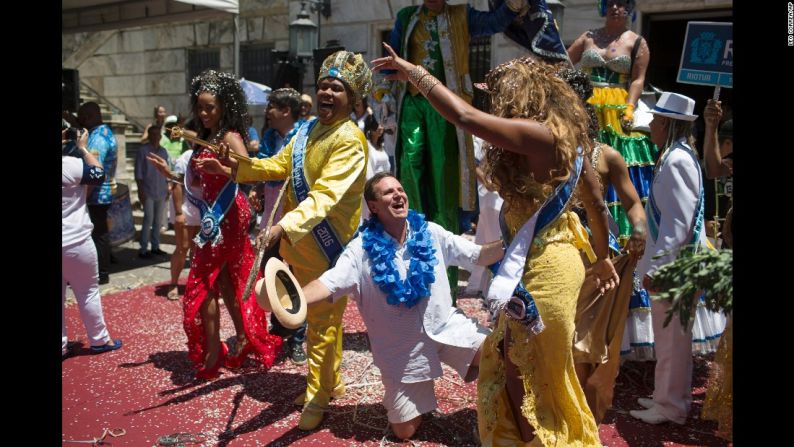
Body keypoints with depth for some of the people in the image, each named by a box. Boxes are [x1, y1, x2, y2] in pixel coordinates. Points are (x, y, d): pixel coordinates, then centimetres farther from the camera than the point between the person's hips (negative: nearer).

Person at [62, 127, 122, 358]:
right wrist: (83, 147, 0)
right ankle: (99, 340, 22)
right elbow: (99, 174, -7)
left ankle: (61, 346, 21)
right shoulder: (70, 164, -18)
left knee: (59, 297, 13)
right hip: (75, 241, -5)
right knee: (88, 292, 10)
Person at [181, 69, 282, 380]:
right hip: (216, 216, 9)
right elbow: (201, 179, 14)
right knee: (224, 279, 15)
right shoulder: (207, 138, 13)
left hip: (226, 217, -9)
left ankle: (212, 352, 3)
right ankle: (243, 339, 26)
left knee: (203, 281, -5)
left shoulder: (230, 137, -12)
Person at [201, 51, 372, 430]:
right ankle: (331, 381, 36)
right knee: (322, 315, 20)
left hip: (326, 244, -8)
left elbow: (326, 195, -31)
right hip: (299, 240, 8)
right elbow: (281, 164, 17)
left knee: (322, 320, 3)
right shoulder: (308, 129, 8)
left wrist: (286, 226, -42)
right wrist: (234, 169, 5)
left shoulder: (349, 140, -19)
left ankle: (318, 396, 18)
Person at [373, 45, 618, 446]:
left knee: (525, 372, 7)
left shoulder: (539, 133, -20)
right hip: (557, 261, 10)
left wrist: (413, 72, -17)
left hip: (542, 269, -10)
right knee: (541, 370, 23)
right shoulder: (565, 134, 8)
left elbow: (465, 117, -29)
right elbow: (596, 203, 14)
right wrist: (602, 257, 25)